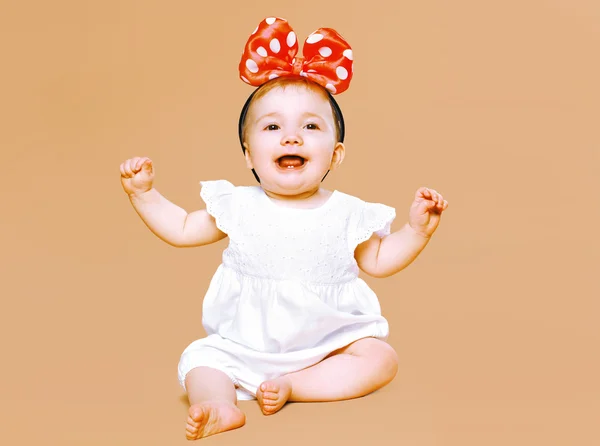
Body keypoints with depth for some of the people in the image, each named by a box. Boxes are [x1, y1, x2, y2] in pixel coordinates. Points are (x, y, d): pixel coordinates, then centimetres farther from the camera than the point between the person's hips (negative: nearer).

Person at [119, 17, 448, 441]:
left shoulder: (347, 214, -4)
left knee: (380, 358, -18)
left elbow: (378, 260, 10)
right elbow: (180, 230, 8)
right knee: (201, 358, -18)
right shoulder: (238, 207, -3)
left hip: (329, 342, 0)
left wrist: (417, 229, -4)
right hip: (244, 344, 0)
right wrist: (144, 193, -3)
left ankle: (293, 386, -23)